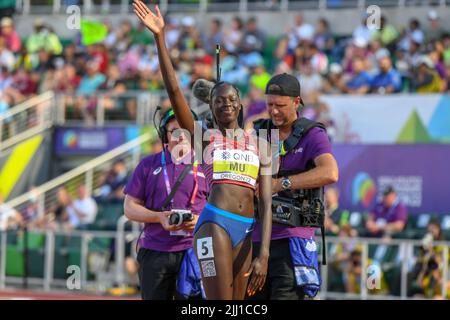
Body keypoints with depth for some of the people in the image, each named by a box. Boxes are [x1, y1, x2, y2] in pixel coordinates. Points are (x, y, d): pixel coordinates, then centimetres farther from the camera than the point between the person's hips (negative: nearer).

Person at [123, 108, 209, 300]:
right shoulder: (149, 165, 11)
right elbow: (130, 207, 8)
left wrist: (199, 220, -12)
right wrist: (159, 217, -10)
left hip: (192, 250, -1)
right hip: (154, 253, 1)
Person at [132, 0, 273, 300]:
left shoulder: (258, 146, 15)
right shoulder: (204, 136, 8)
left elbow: (266, 203, 8)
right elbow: (174, 90, -3)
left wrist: (264, 254, -3)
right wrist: (160, 38, -11)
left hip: (247, 231, 4)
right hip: (215, 222, -4)